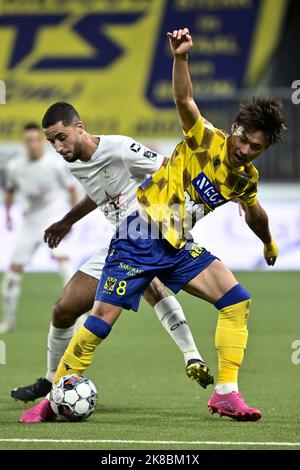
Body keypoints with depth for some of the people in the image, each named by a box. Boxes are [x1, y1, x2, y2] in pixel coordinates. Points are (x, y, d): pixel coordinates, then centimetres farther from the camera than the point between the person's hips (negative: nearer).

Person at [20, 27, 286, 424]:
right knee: (102, 318, -11)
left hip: (180, 248, 5)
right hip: (138, 237, -5)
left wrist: (269, 245, 44)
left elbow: (255, 213, 28)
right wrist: (181, 58, -47)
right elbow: (184, 100, -30)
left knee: (237, 300, -12)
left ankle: (226, 392, -9)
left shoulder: (246, 179, 4)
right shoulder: (206, 139, -12)